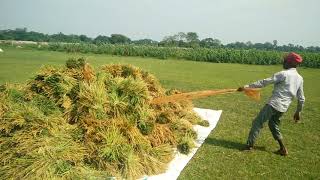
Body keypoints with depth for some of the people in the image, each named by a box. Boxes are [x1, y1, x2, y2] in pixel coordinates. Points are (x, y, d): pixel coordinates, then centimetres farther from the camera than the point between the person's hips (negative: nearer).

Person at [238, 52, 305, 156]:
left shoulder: (283, 74, -10)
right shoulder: (300, 78, 11)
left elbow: (264, 82, -15)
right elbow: (301, 98, 16)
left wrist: (247, 86, -13)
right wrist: (298, 111, 27)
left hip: (274, 104, -7)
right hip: (283, 108, 8)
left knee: (257, 122, 0)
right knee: (273, 125, 24)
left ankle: (249, 145, 2)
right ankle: (283, 149, 25)